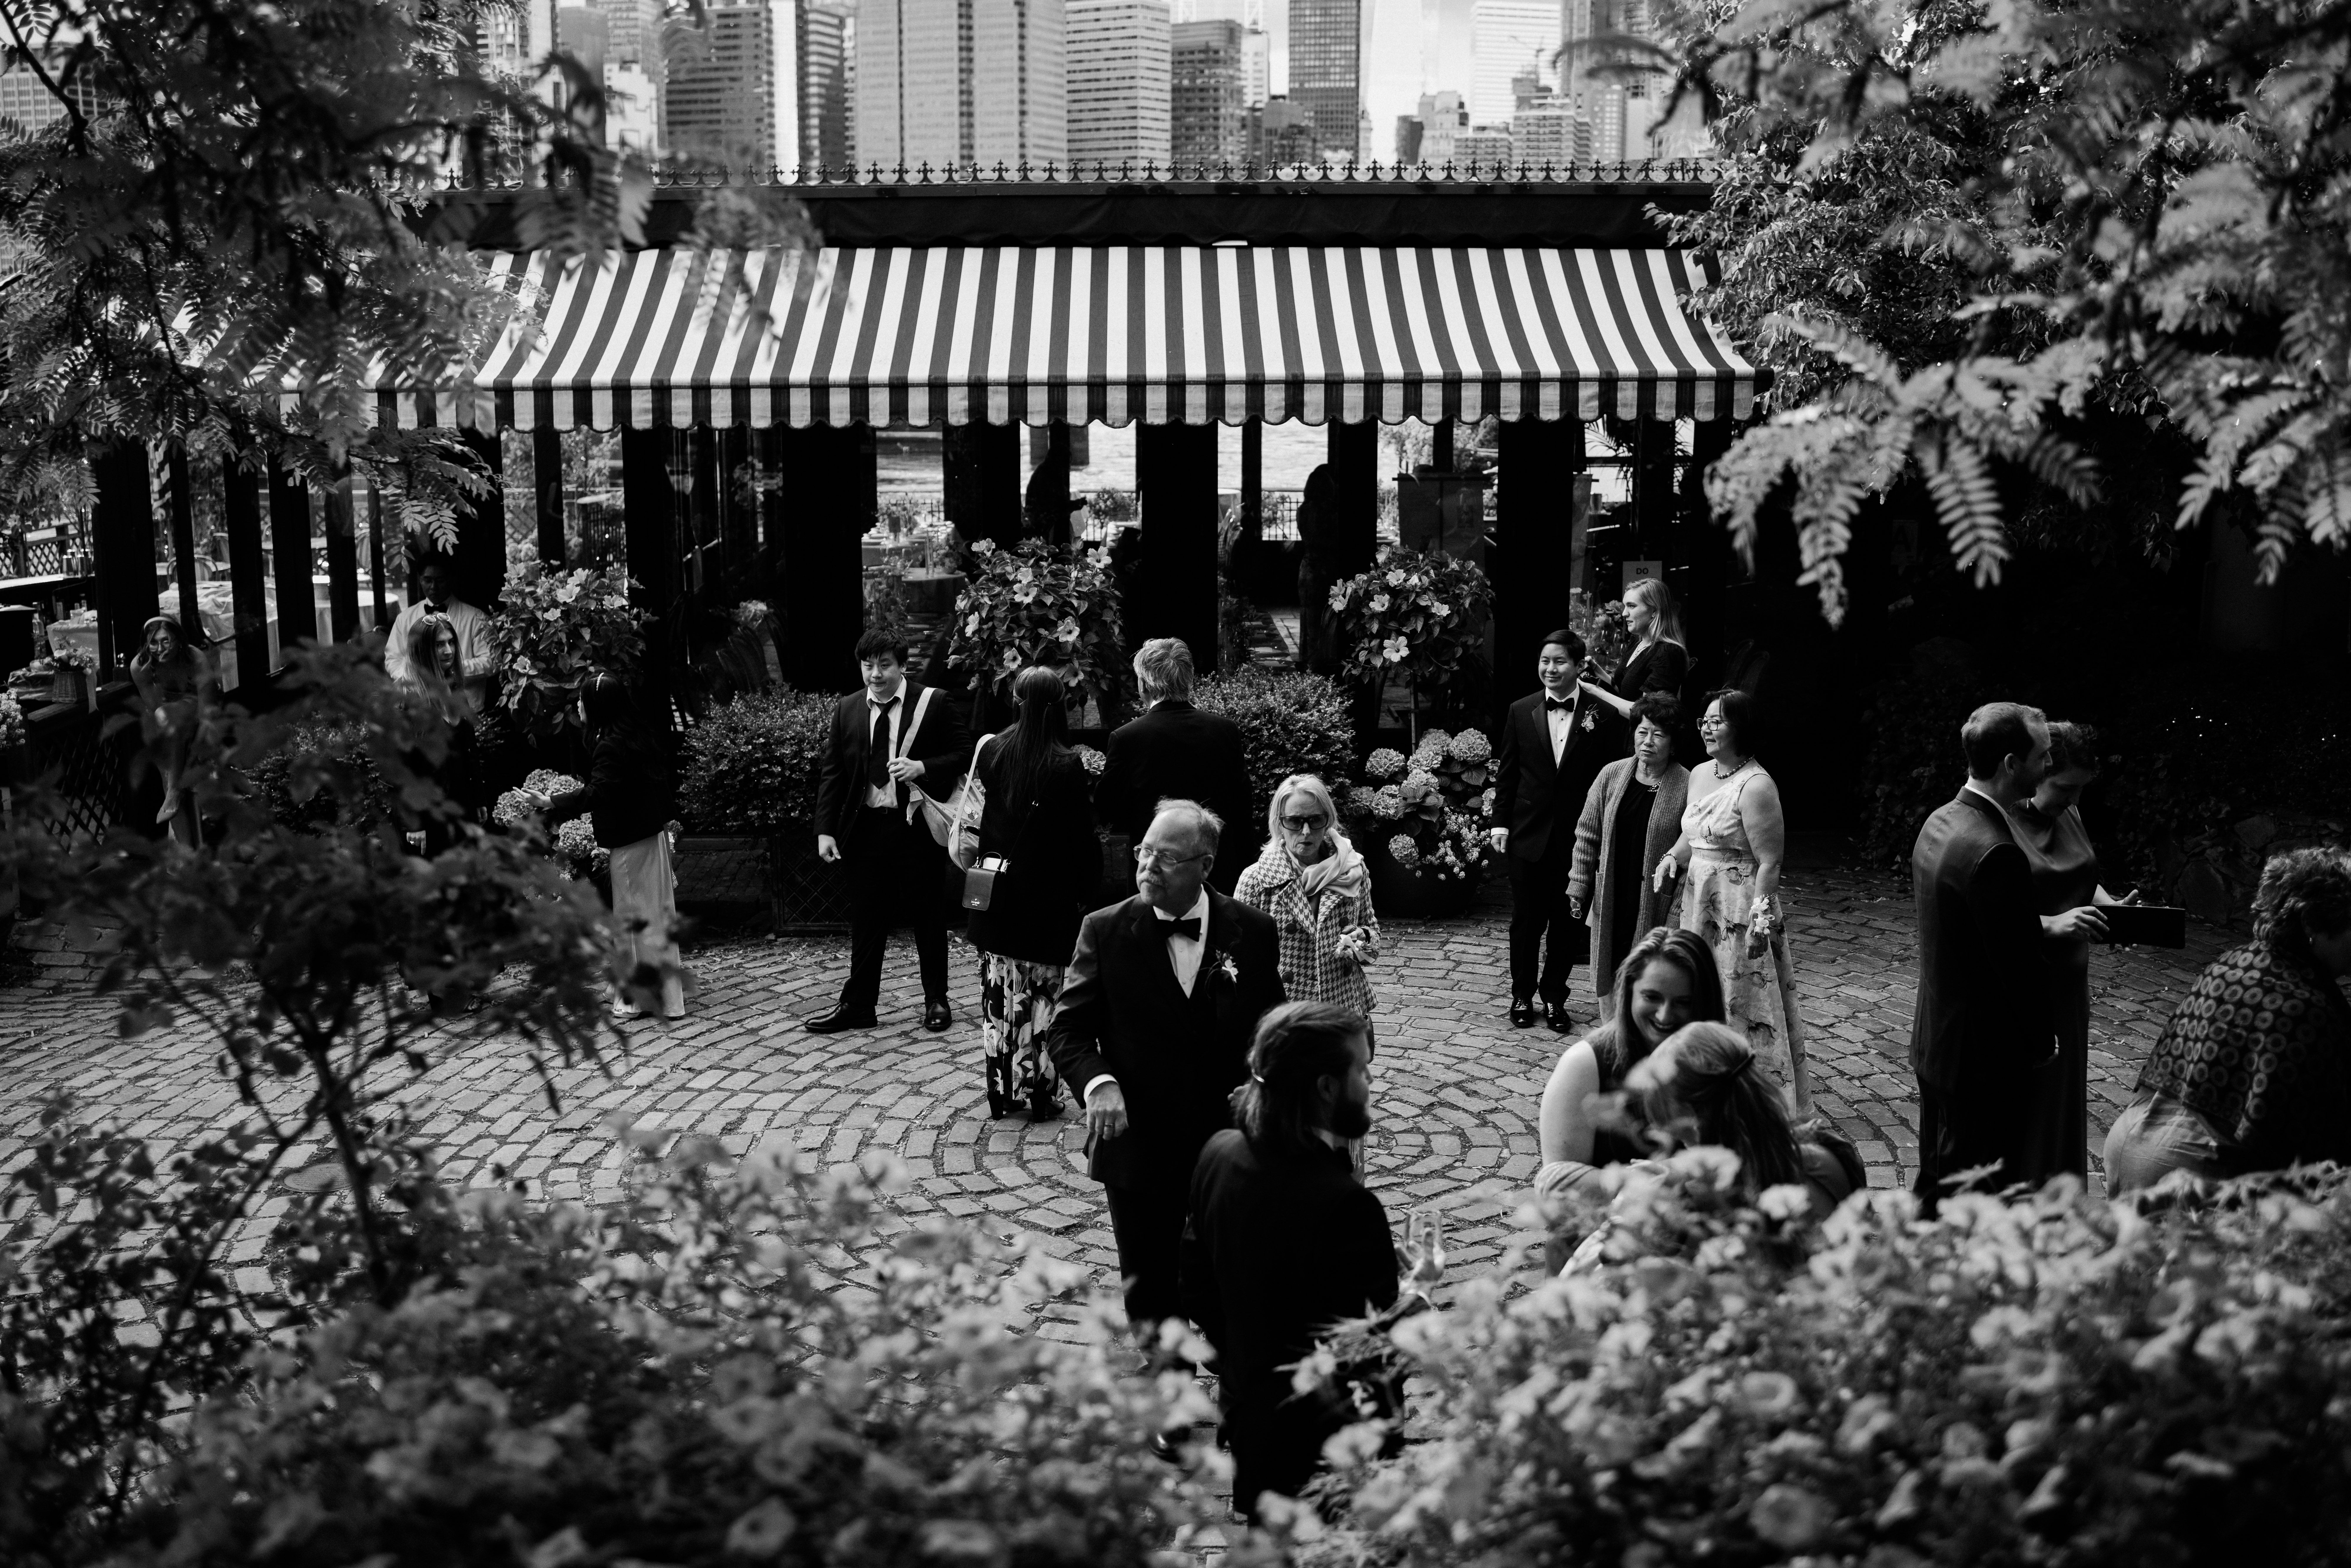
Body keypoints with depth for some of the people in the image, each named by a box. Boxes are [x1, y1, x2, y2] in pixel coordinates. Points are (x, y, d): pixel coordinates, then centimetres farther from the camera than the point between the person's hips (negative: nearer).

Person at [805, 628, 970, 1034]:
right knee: (865, 920, 7)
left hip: (917, 827, -3)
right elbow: (832, 772, 7)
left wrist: (923, 768, -19)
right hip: (866, 827, 3)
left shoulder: (933, 703, -4)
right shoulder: (848, 710, 6)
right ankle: (858, 1005, 15)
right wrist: (826, 829, -1)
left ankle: (936, 1001, 19)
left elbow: (962, 756, -1)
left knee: (928, 917, 7)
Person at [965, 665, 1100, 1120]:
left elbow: (975, 817, 8)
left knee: (1000, 994, 10)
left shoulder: (993, 751, -2)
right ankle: (1039, 1093, 6)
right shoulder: (1067, 766, -13)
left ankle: (1002, 1090, 17)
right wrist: (1086, 892, 1)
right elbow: (1083, 838, -9)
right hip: (1048, 898, -4)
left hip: (996, 892, 4)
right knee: (1043, 996, 4)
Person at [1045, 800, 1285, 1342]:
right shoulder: (1105, 932, -5)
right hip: (1138, 1149, 0)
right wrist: (1098, 1083, -24)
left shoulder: (1252, 933, -3)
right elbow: (1068, 1032, -4)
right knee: (1150, 1302, 13)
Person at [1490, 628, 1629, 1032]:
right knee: (1526, 921, 9)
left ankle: (1555, 996, 21)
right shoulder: (1521, 712, 2)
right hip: (1529, 834, 1)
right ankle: (1522, 995, 22)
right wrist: (1501, 823, 1)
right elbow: (1506, 772, 7)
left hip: (1580, 836, -1)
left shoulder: (1604, 714, -4)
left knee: (1567, 923, 8)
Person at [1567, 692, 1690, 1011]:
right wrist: (1578, 887, 6)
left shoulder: (1686, 787, -9)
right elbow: (1588, 836, 8)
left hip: (1656, 907, -4)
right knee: (1608, 977, 13)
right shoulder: (1612, 775, 2)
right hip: (1609, 904, 4)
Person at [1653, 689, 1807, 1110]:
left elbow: (1769, 863, -18)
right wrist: (1674, 858, 3)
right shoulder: (1700, 775, 9)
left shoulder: (1756, 786, -17)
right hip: (1698, 902, 8)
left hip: (1740, 909, -8)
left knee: (1741, 1004, -2)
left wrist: (1759, 921, -22)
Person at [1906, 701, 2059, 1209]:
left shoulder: (1939, 823, 4)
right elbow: (2022, 967, -20)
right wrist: (2043, 1046, -7)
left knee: (1935, 1186, 19)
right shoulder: (1994, 853, -26)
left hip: (1933, 1042, 9)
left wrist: (2046, 921, 9)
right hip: (1985, 1060, -9)